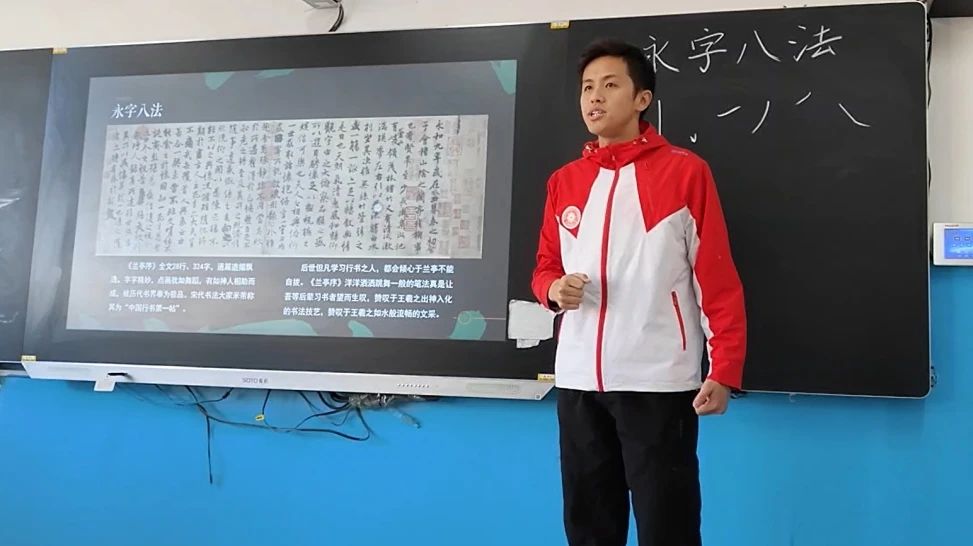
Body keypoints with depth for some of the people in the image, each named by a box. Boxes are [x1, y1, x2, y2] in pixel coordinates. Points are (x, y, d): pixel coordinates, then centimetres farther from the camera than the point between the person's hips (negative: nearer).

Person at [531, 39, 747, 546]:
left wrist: (725, 370, -11)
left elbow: (718, 278, -4)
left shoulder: (684, 171, -1)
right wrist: (554, 288, -4)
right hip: (577, 380, 5)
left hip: (658, 381, -4)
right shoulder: (563, 181, 12)